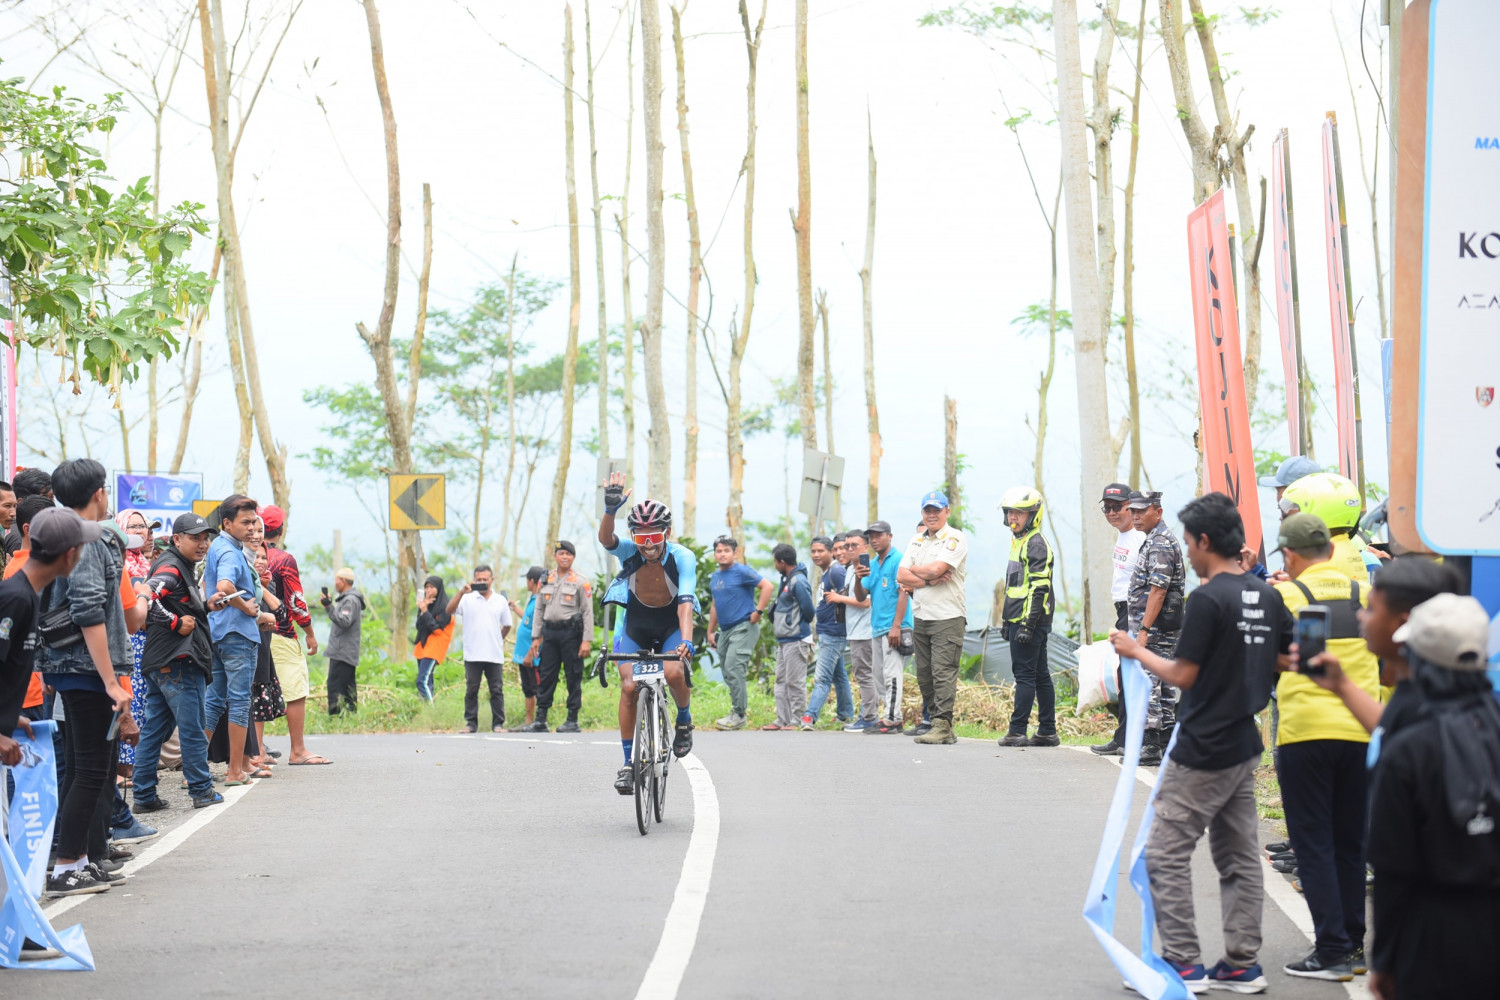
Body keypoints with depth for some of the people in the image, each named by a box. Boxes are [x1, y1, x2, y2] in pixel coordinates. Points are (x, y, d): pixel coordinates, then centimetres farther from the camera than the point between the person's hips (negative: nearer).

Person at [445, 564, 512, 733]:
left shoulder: (500, 601, 10)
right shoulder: (467, 599, 3)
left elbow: (507, 626, 19)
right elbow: (450, 610, -12)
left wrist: (498, 641, 12)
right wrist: (462, 592, -19)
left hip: (494, 655, 1)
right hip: (472, 655, -1)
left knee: (497, 690, 2)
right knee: (471, 690, 3)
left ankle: (498, 723, 6)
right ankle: (471, 723, 8)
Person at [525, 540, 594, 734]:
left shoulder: (580, 582, -1)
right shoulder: (546, 580, 13)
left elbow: (588, 612, -4)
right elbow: (539, 610, 17)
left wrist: (587, 640, -12)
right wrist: (536, 637, 11)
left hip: (571, 632, -4)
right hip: (550, 633, 4)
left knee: (573, 677, -2)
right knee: (545, 676, 3)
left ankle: (573, 720, 4)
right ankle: (540, 720, 7)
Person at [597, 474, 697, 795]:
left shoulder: (683, 557, -24)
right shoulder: (629, 551, -20)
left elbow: (685, 602, -34)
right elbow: (605, 539, -41)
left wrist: (686, 640, -49)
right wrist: (610, 510, -60)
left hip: (671, 625, -1)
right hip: (636, 624, 2)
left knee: (673, 672, -29)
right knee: (629, 686, -14)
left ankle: (684, 719, 3)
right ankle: (628, 763, -4)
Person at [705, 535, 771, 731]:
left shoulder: (741, 571, -9)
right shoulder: (715, 577, 15)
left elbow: (768, 586, -16)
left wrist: (758, 611, -17)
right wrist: (710, 631, 23)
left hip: (743, 628, -9)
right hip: (725, 630, 9)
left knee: (733, 669, -16)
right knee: (728, 672, 10)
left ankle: (739, 715, -12)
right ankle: (737, 713, 19)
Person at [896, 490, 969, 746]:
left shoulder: (955, 539, -5)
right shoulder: (917, 540, 16)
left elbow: (936, 569, -19)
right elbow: (901, 576, 6)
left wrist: (914, 570, -1)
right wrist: (929, 580, -9)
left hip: (948, 617, -7)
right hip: (921, 617, 7)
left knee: (943, 673, -12)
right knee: (924, 675, 7)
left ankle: (943, 726, -15)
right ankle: (934, 722, 12)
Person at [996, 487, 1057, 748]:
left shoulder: (1036, 544, -12)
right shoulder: (1019, 542, 20)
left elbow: (1039, 588, -19)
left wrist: (1027, 623, -23)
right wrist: (1007, 621, 26)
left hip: (1030, 621, -10)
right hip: (1020, 620, 10)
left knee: (1025, 674, -8)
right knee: (1040, 675, 10)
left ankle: (1017, 731, -8)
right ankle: (1048, 732, 12)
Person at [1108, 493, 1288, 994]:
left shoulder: (1208, 600, -17)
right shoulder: (1267, 595, 6)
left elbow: (1183, 675, -15)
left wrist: (1137, 651, -1)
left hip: (1202, 752, -8)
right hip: (1244, 745, 8)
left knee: (1166, 854, -1)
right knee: (1239, 855, 12)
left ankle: (1183, 962, -1)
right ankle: (1242, 964, 15)